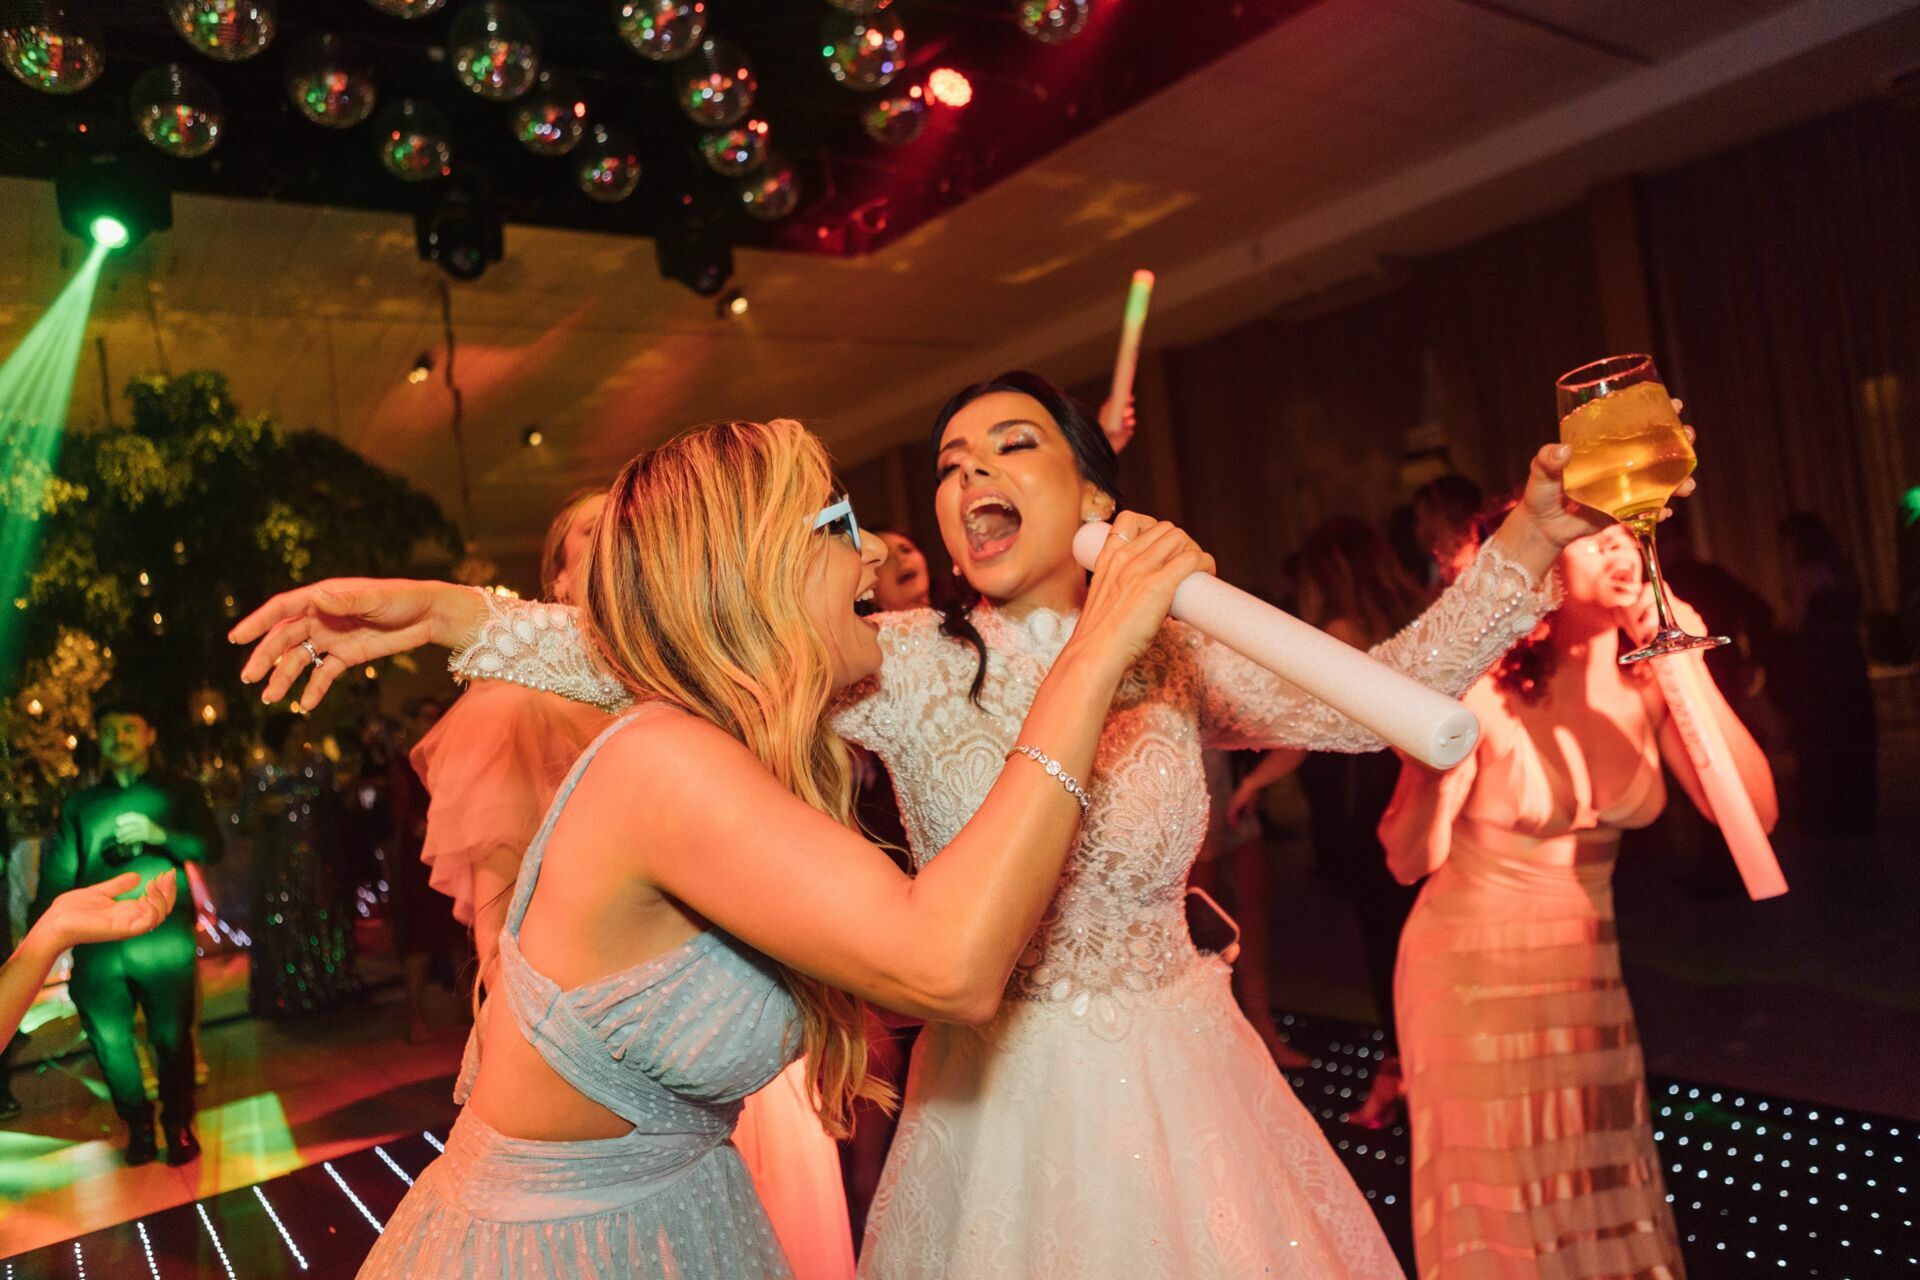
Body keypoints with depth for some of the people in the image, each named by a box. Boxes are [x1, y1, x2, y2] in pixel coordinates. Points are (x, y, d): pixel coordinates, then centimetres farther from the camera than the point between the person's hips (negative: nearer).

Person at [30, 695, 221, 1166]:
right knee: (109, 1040, 3)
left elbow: (211, 846, -1)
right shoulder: (80, 803, 18)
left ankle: (178, 1125, 15)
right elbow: (58, 872, 10)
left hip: (163, 940, -3)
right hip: (97, 944, 3)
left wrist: (159, 835, -17)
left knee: (172, 1038, -2)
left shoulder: (177, 792, 11)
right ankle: (138, 1125, 22)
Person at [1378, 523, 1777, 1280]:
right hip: (1474, 971, -5)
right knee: (1498, 1215, 9)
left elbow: (1753, 811, -13)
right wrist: (1432, 769, -35)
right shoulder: (1487, 690, -20)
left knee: (1603, 1201, 18)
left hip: (1591, 971, 5)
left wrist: (1690, 674, -20)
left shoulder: (1645, 677, -5)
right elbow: (1410, 862, -17)